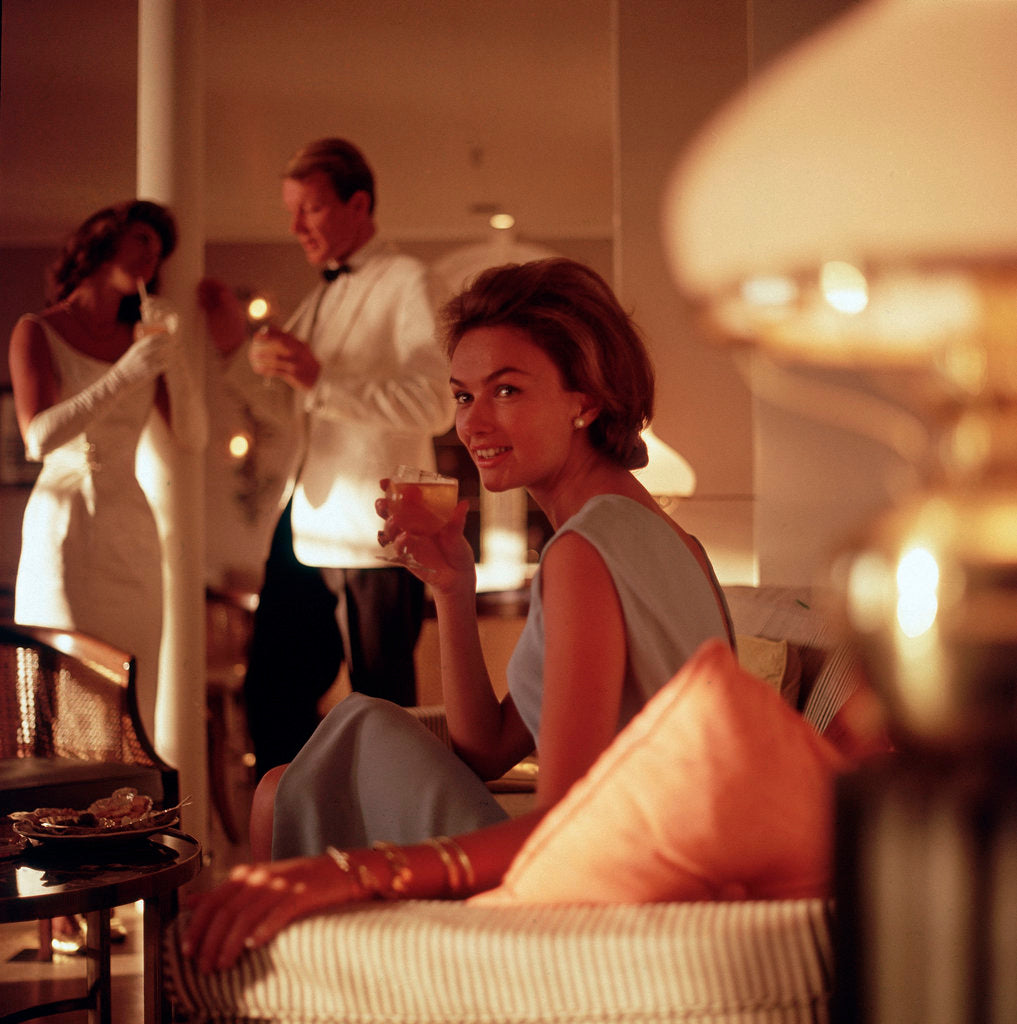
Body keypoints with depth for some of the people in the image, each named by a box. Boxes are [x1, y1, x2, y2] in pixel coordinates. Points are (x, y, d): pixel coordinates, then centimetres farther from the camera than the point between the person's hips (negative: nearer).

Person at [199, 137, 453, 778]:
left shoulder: (404, 282, -6)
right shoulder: (322, 299, 19)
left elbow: (437, 405, -19)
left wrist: (323, 381, -24)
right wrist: (238, 345, 14)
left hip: (376, 539, -8)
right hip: (306, 533, 8)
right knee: (273, 701, 10)